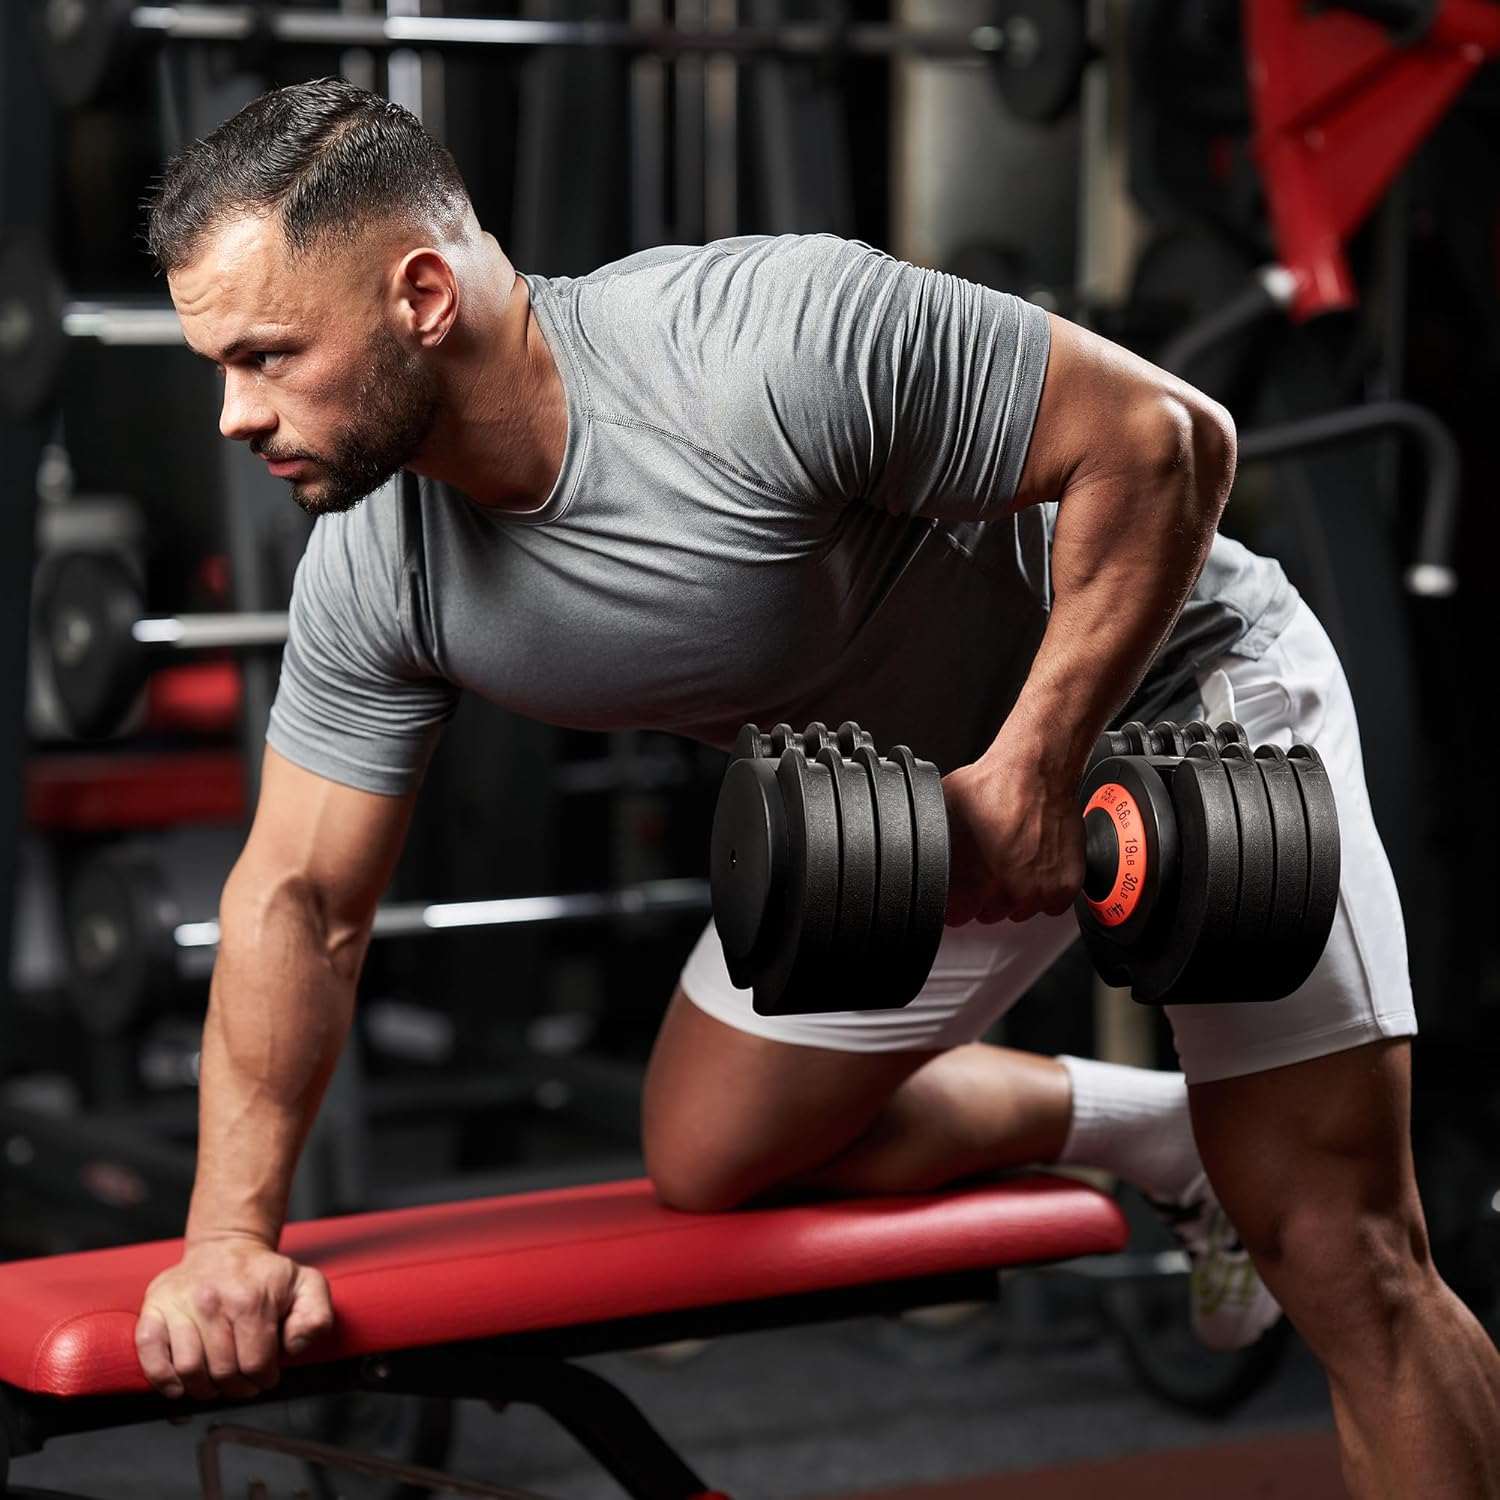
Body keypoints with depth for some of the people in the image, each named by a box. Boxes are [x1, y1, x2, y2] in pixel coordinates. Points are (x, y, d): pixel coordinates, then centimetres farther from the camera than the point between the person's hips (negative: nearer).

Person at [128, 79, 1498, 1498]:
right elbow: (299, 901, -9)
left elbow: (1165, 436, -29)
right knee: (709, 1158, 7)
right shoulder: (370, 582, -16)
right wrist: (232, 1232, -19)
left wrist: (1032, 769, -29)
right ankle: (1166, 1138, 25)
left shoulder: (774, 342, -37)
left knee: (1339, 1256, -11)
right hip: (912, 788, 7)